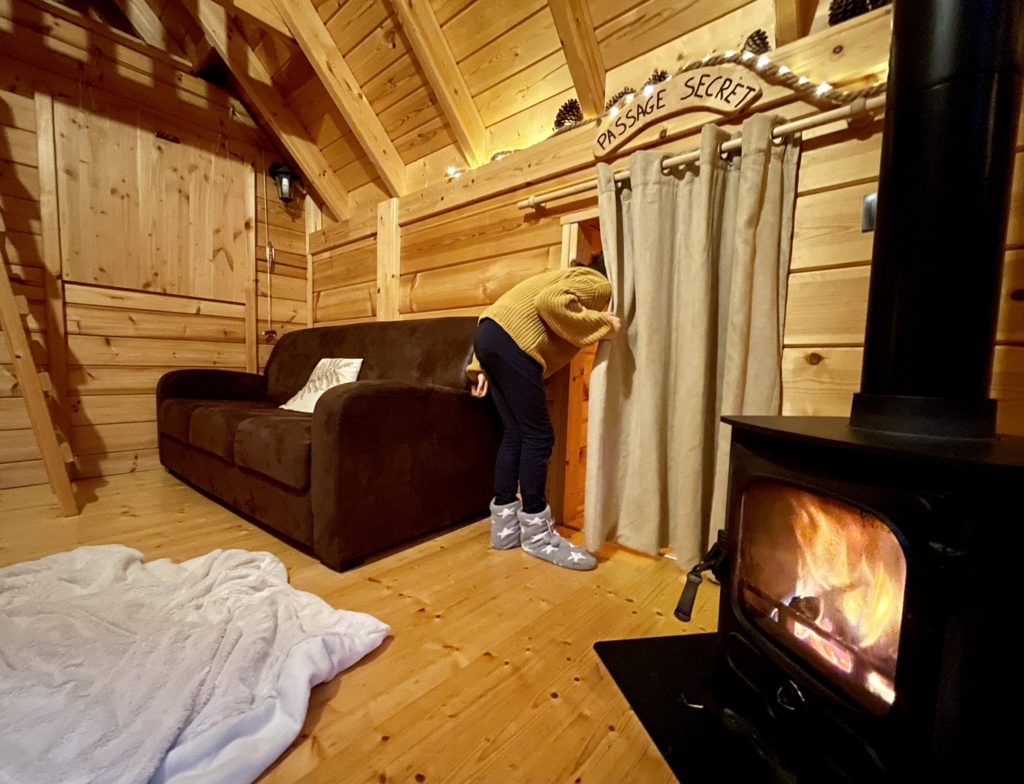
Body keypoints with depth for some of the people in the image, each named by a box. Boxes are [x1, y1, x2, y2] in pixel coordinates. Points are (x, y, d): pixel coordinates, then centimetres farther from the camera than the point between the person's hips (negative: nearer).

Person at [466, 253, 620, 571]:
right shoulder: (599, 285, 6)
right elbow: (551, 302, -16)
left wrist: (481, 367, 20)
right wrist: (602, 323, -6)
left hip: (490, 334, 10)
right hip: (510, 340, -10)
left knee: (514, 434, 9)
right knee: (538, 436, -4)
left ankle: (505, 527, 15)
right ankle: (537, 535, 6)